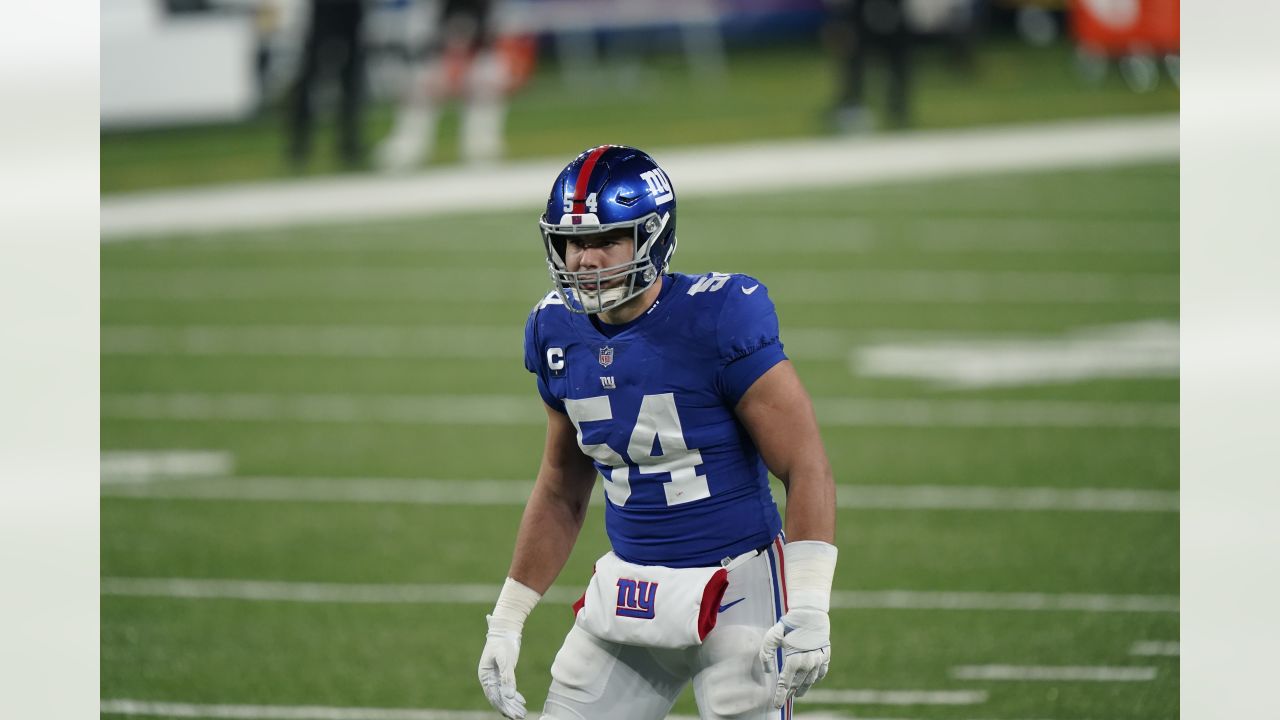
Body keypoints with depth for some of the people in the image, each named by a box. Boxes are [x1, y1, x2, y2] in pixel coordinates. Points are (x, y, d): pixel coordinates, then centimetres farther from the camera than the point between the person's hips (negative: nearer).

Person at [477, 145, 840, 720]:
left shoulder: (718, 320, -16)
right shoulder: (559, 332, 3)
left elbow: (806, 468, -15)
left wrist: (808, 606, -23)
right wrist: (507, 620, 16)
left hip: (735, 585, -6)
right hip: (628, 591, 6)